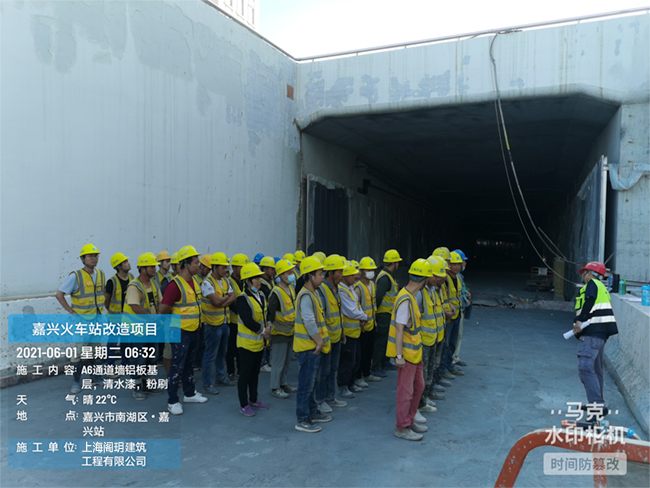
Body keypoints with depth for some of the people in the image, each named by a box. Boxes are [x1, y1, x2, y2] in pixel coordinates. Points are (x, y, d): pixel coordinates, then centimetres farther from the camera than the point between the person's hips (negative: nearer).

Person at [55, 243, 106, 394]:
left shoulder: (101, 274, 2)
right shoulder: (75, 276, -14)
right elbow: (59, 294, -12)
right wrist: (71, 311, -14)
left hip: (97, 319, 5)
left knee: (93, 350, 16)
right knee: (79, 352, -2)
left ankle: (94, 377, 28)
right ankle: (76, 383, 10)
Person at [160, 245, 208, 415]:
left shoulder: (194, 282, 8)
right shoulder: (176, 284, -21)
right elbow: (163, 308, -23)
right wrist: (175, 315, -6)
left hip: (194, 330, 8)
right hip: (181, 332, -8)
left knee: (188, 363, 20)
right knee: (177, 366, 1)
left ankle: (190, 393, 34)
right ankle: (172, 401, 12)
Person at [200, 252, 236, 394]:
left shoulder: (225, 281, 9)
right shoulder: (207, 282, -17)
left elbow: (233, 297, 0)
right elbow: (216, 301, -26)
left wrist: (223, 302, -19)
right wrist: (227, 296, -8)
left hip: (224, 322, 8)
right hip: (213, 323, -8)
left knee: (222, 352, 19)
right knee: (210, 355, 1)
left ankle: (221, 376, 33)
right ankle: (207, 383, 12)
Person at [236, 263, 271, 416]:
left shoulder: (261, 295, 6)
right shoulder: (243, 298, -18)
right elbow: (248, 320, -25)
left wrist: (267, 328, -5)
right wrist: (263, 331, -15)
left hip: (259, 342, 8)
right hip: (246, 343, -8)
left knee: (255, 373, 19)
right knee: (245, 374, 4)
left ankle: (253, 400, 33)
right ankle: (243, 405, 16)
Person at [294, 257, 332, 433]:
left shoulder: (312, 294, 13)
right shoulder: (305, 296, -20)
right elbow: (309, 322, -25)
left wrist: (320, 341, 13)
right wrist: (319, 341, -17)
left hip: (314, 347, 10)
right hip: (307, 347, -10)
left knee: (312, 382, 20)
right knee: (306, 384, -1)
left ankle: (313, 412, 34)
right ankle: (302, 420, 9)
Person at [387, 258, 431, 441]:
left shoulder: (411, 296, 7)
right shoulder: (406, 300, -23)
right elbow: (399, 329, -25)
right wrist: (399, 355, -25)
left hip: (415, 351, 10)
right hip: (407, 353, -10)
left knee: (418, 386, 20)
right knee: (406, 390, 2)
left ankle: (409, 420, 35)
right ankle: (401, 427, 16)